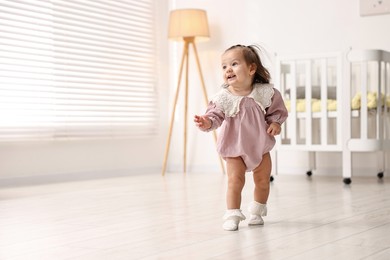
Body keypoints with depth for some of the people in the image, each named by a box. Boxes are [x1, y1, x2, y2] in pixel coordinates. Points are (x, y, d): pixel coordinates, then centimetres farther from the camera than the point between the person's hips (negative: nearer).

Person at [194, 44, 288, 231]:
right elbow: (215, 115, -21)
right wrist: (207, 122, -41)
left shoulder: (265, 92, -12)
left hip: (261, 145, 3)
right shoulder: (223, 97, -16)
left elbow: (276, 109, 1)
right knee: (235, 180, -12)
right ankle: (232, 215, 0)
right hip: (235, 147, -2)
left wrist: (275, 123, -15)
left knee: (263, 180, 13)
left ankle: (257, 212, 34)